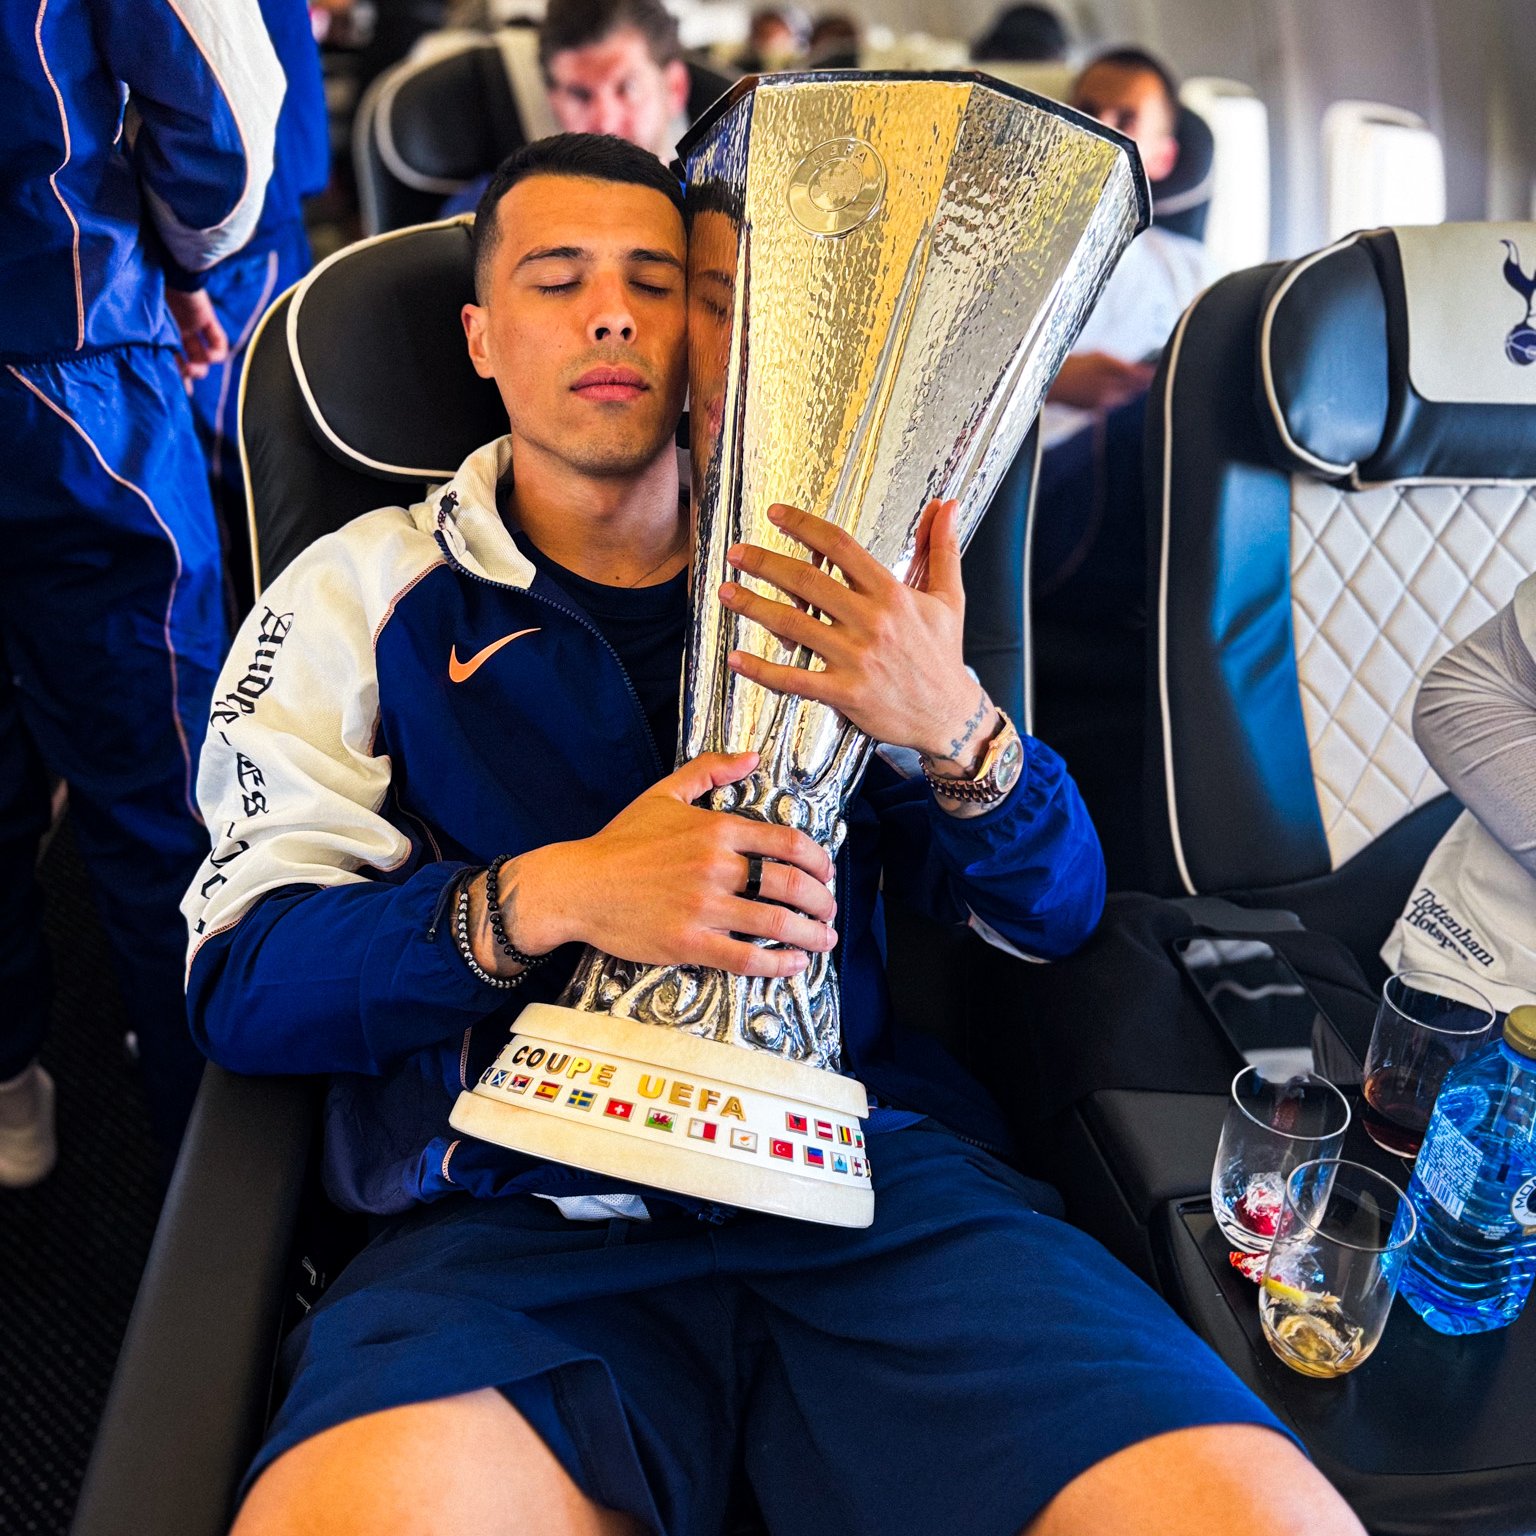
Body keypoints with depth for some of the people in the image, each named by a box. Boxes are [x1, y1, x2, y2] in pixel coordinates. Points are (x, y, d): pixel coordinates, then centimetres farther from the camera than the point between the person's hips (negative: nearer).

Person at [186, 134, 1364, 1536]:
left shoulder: (833, 594, 14)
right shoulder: (363, 594, 9)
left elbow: (1057, 913, 11)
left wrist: (954, 726, -10)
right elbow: (239, 975, 2)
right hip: (517, 1202, -1)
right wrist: (547, 901, -15)